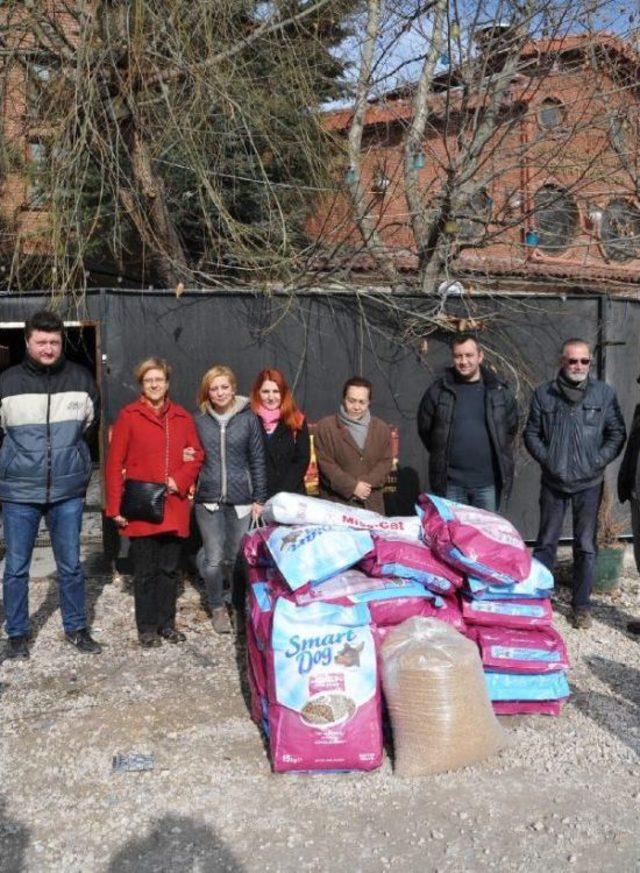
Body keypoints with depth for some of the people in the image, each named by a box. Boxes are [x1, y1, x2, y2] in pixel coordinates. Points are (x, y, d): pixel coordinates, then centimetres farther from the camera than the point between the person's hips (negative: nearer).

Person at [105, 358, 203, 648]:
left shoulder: (182, 417, 8)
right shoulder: (129, 415, -3)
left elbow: (196, 454, 9)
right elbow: (115, 464, -4)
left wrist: (180, 480, -10)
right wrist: (115, 507, -9)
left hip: (174, 507, 3)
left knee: (170, 569, 12)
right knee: (145, 571, 6)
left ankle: (167, 623, 26)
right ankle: (147, 627, 20)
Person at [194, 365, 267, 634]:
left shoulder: (248, 419, 0)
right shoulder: (199, 421, 4)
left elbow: (257, 460, 2)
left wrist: (259, 499, 1)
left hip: (241, 499, -1)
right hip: (208, 500, 1)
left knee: (239, 558, 5)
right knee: (214, 560, 1)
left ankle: (239, 605, 27)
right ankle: (217, 608, 24)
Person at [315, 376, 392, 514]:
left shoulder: (382, 429, 11)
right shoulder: (325, 426, -1)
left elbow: (386, 461, 6)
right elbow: (325, 463, -6)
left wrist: (367, 483, -10)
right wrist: (352, 486, -13)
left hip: (372, 503, 3)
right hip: (336, 502, -3)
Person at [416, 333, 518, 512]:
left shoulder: (500, 390, 3)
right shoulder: (438, 391, 0)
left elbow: (511, 427, 14)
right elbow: (424, 428, 10)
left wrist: (499, 452, 10)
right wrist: (441, 455, 9)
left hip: (488, 483, 1)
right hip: (450, 483, -1)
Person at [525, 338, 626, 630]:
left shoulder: (605, 393, -1)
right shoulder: (543, 394, 0)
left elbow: (617, 433, 2)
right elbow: (531, 433, 5)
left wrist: (597, 462, -8)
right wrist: (546, 459, -7)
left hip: (589, 484, 0)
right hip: (553, 482, 1)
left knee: (586, 547, 7)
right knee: (546, 543, 10)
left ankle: (581, 605, 19)